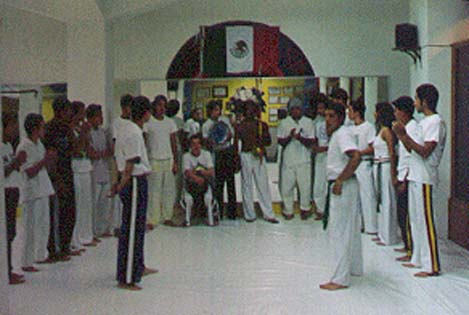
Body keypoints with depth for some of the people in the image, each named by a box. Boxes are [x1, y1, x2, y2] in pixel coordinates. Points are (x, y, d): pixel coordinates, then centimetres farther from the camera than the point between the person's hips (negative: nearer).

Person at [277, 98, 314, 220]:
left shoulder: (308, 122, 4)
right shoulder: (284, 123, 7)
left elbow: (310, 142, -1)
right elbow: (280, 141, 2)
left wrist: (300, 137, -19)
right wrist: (290, 136, -16)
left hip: (304, 160, -1)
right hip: (288, 160, 1)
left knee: (305, 186, -1)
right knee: (286, 186, 1)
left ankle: (305, 209, 18)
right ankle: (288, 211, 15)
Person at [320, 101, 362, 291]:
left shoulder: (342, 134, -15)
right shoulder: (337, 134, 15)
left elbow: (356, 156, -29)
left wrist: (340, 180, -26)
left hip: (342, 187, -11)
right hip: (345, 186, 11)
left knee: (339, 232, -8)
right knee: (351, 229, 20)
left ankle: (340, 279, -5)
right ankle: (355, 268, 33)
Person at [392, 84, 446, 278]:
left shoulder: (435, 122, -13)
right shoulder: (425, 122, 16)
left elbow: (425, 151, -22)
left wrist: (405, 136, -18)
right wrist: (402, 135, 5)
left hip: (424, 178, -10)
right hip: (415, 176, 10)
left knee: (425, 220, -7)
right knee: (415, 219, 14)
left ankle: (432, 266, -2)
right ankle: (419, 259, 23)